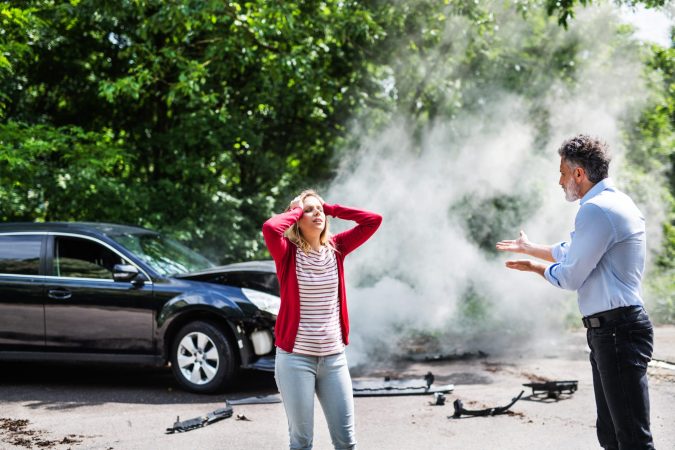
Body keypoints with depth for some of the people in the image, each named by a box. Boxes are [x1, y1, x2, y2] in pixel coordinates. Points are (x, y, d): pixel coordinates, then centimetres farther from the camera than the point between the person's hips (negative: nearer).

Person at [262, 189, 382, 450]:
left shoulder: (335, 248, 5)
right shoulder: (288, 252, -6)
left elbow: (373, 220, 0)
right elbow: (270, 228, -27)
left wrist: (332, 209, 0)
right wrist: (295, 210, -9)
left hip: (334, 357, 4)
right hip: (295, 359, -4)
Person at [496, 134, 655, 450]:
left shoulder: (596, 211, -16)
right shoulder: (613, 202, 17)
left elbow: (569, 278, -13)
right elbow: (573, 252, 31)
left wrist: (534, 267, 7)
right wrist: (529, 247, 42)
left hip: (617, 332, -11)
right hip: (609, 331, 11)